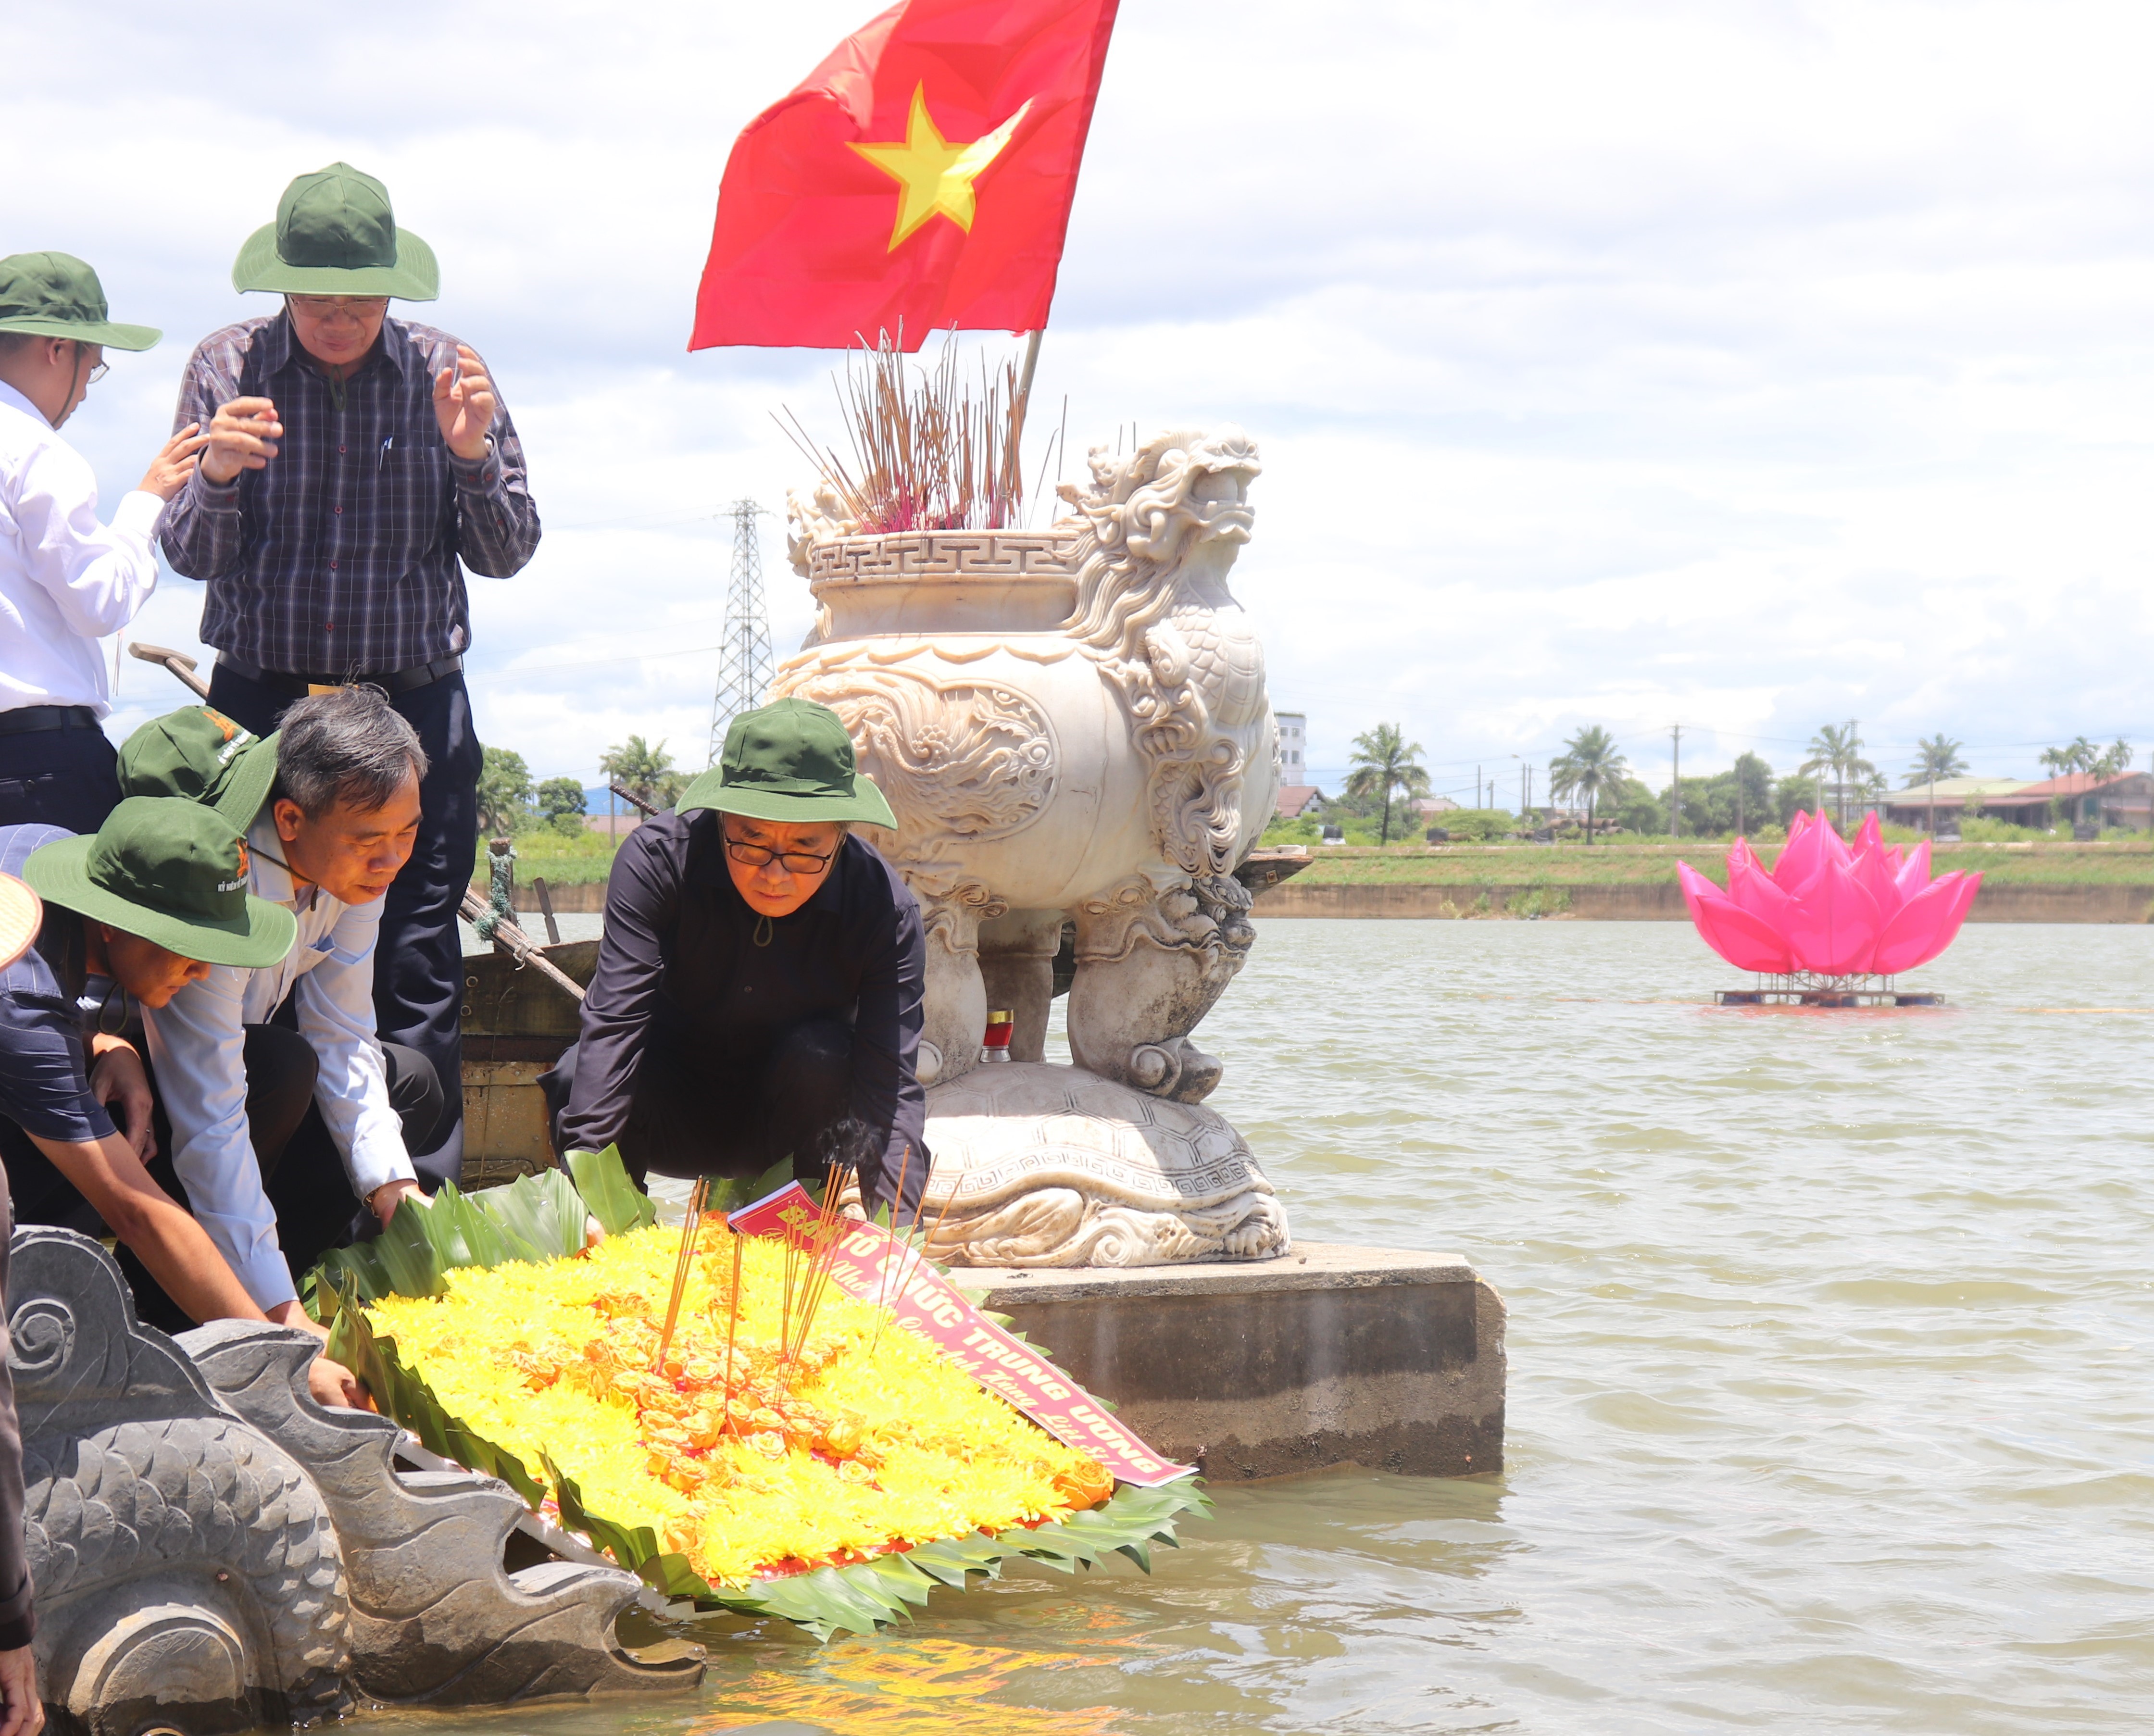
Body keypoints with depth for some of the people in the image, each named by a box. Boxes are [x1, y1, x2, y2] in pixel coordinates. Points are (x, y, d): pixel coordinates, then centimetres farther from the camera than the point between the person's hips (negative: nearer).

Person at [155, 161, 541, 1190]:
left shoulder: (445, 374, 2)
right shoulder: (226, 368, 2)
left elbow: (506, 555, 4)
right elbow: (189, 556, 1)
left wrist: (475, 456, -14)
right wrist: (218, 478, -19)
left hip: (416, 708, 0)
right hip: (260, 705, 0)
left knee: (417, 972, -2)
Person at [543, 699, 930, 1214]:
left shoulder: (884, 906, -23)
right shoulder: (658, 857, -24)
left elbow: (891, 1082, -30)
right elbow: (614, 1023, -34)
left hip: (797, 1111, 0)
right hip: (672, 1126, 0)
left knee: (819, 1057, -31)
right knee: (581, 1081, -30)